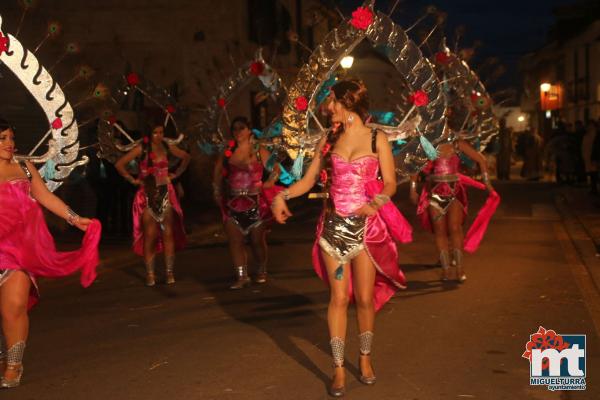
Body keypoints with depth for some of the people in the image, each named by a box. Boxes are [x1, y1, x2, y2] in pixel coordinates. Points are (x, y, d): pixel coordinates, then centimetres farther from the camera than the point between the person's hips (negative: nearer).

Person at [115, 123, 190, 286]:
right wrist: (132, 179, -5)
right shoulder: (141, 149, -5)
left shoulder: (167, 148, 5)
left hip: (166, 194, 3)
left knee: (168, 234, 0)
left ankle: (170, 273, 3)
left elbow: (186, 157, 20)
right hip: (148, 196, -3)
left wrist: (176, 174, 13)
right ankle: (150, 274, -1)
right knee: (150, 235, -4)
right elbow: (119, 164, -8)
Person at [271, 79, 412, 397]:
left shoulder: (377, 139, 0)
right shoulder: (329, 139, 7)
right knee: (339, 297, 0)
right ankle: (338, 368, 5)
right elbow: (308, 180, 8)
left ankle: (365, 359, 23)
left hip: (367, 226, -1)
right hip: (334, 226, 2)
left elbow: (390, 183, -2)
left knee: (365, 298, 4)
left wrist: (376, 202, -21)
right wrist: (282, 195, -8)